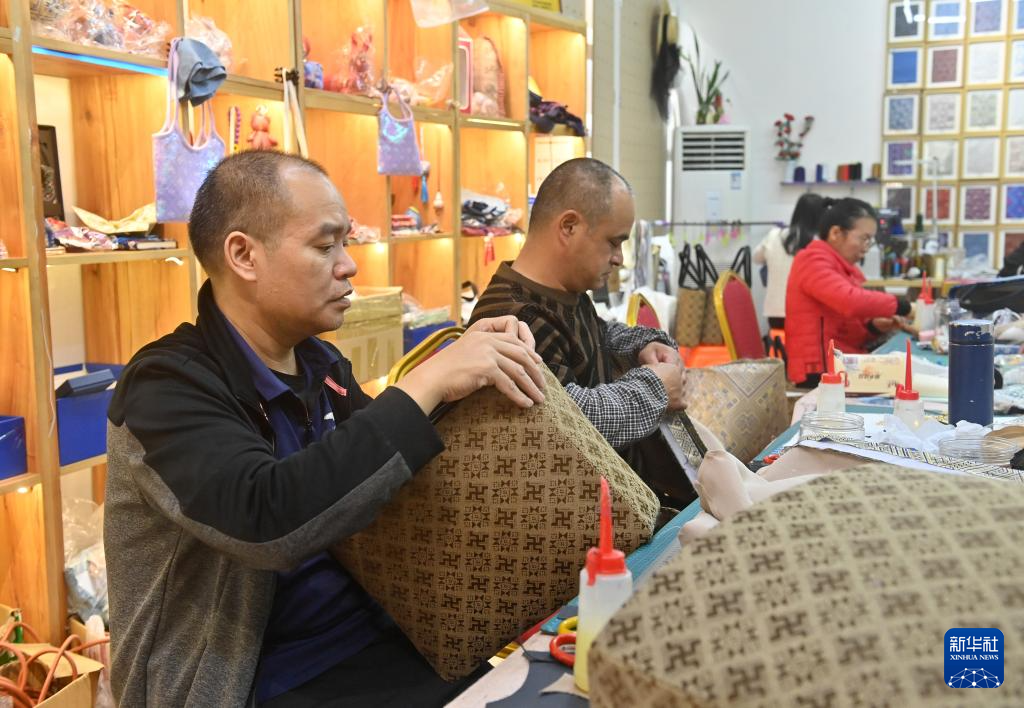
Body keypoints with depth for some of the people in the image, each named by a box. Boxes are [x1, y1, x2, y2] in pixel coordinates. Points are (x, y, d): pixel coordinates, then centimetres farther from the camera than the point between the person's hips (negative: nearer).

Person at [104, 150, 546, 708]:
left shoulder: (320, 364, 4)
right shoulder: (168, 385, -16)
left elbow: (395, 468, 15)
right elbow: (265, 521, -33)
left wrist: (467, 368, -2)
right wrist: (426, 383, -30)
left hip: (378, 639, 7)